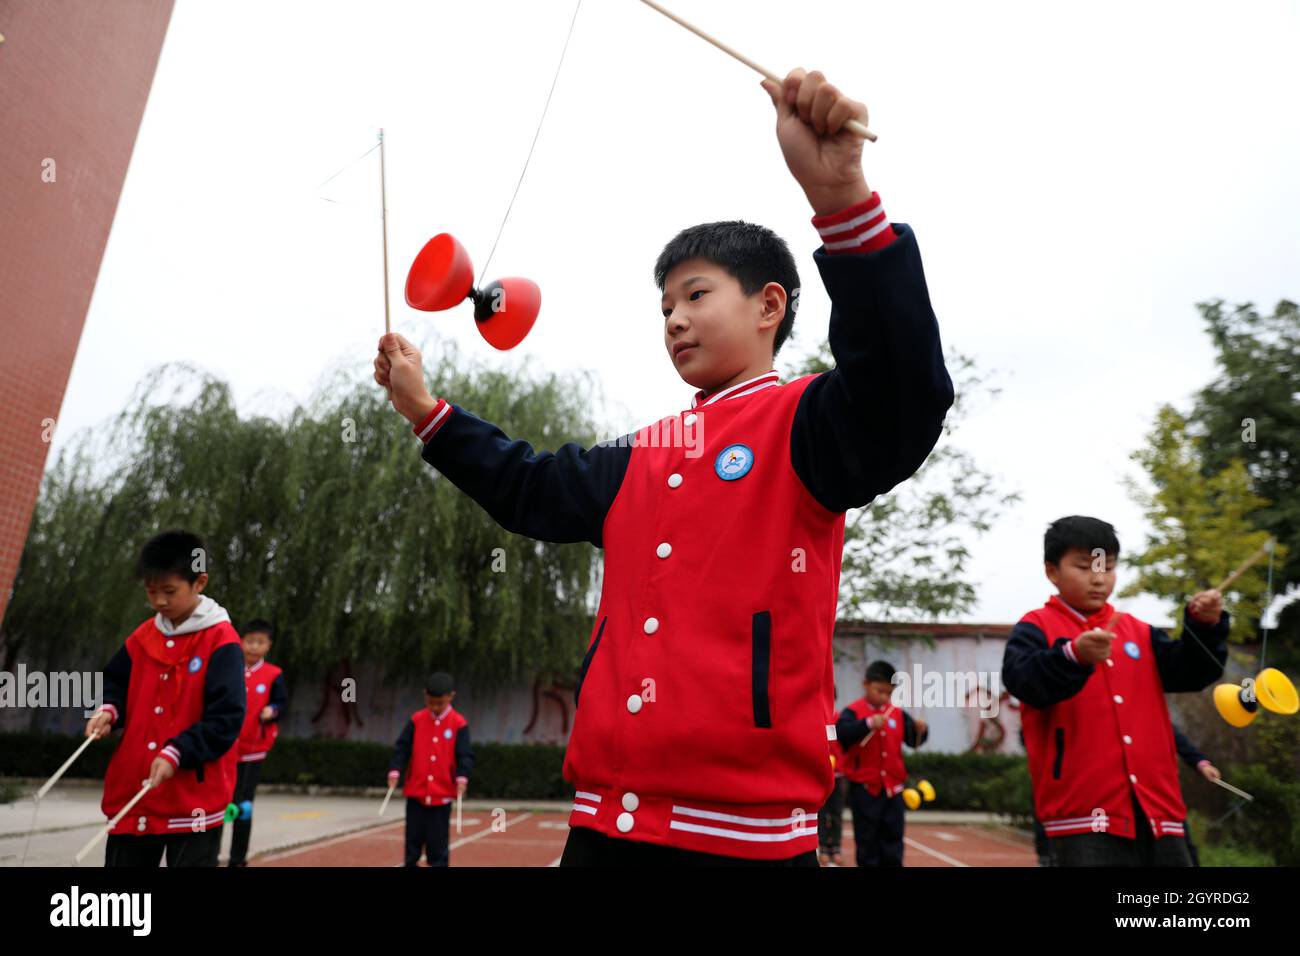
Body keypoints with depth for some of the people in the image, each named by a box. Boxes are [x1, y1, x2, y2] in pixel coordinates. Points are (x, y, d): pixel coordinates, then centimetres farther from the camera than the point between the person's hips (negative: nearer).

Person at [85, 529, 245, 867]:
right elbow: (115, 684, 19)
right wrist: (109, 711, -2)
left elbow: (226, 719, -16)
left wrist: (176, 753, -23)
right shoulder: (142, 637, 7)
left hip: (194, 798, -6)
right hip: (131, 792, 6)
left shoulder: (221, 642, -12)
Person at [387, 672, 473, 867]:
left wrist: (462, 777, -23)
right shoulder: (416, 720, 2)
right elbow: (402, 748, 0)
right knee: (413, 840, 10)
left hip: (442, 794, -2)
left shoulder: (459, 724, -5)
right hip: (416, 792, 2)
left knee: (438, 844, 5)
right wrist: (395, 771, -13)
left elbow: (465, 755, -8)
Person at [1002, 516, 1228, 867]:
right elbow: (1023, 680, -20)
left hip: (1157, 808, 6)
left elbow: (1189, 672, 7)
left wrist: (1205, 626, -11)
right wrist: (1075, 655, -38)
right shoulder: (1036, 627, -2)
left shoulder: (1138, 632, 17)